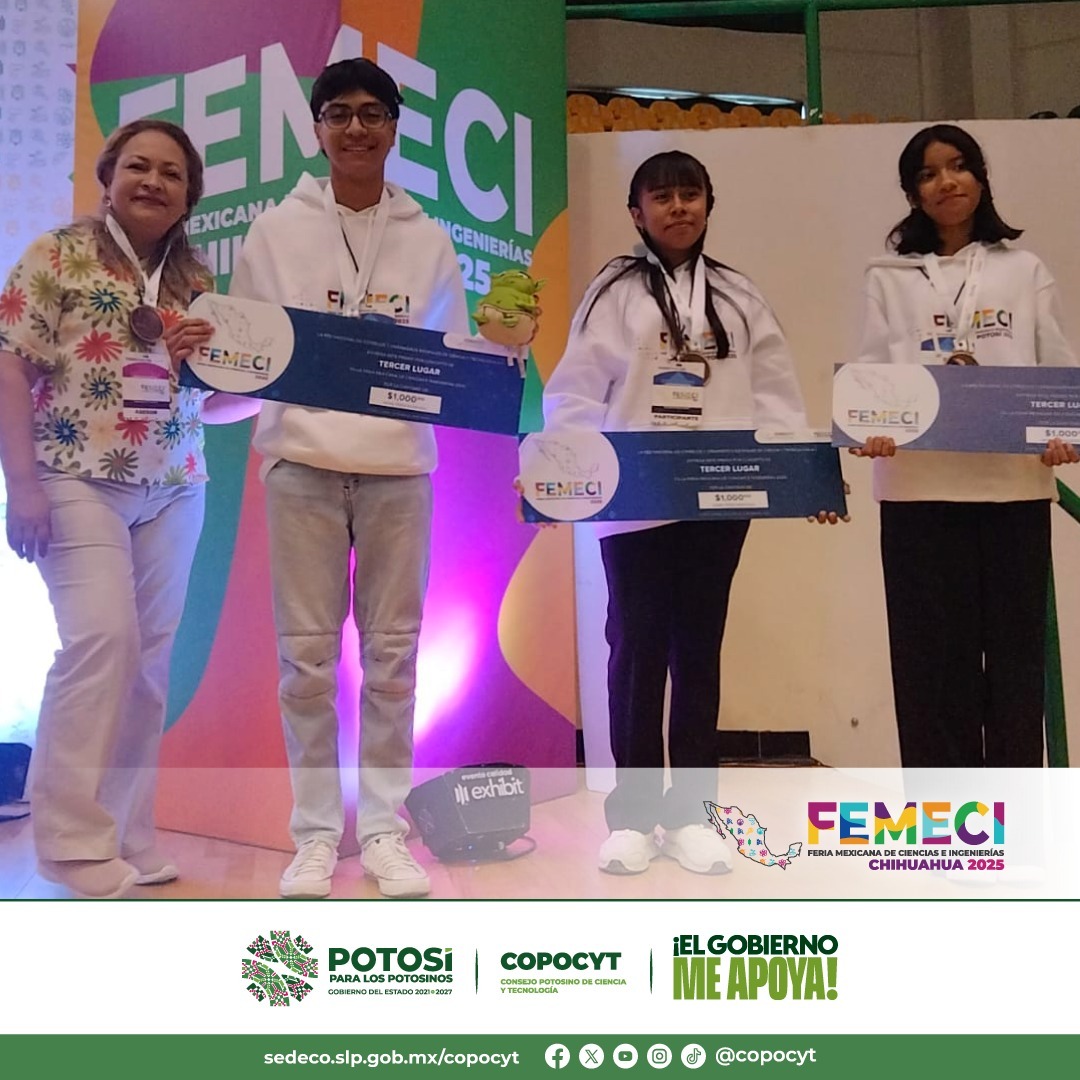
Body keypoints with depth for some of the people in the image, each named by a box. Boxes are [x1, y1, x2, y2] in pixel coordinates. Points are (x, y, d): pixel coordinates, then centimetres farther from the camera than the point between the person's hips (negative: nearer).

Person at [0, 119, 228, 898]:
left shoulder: (198, 281, 13)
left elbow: (213, 395, 19)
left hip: (174, 490, 5)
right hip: (79, 482, -5)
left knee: (150, 658, 4)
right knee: (104, 638, -18)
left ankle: (130, 835, 14)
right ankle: (76, 836, -5)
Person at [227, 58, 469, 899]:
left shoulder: (429, 240, 12)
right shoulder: (276, 231, 9)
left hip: (400, 464, 1)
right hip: (302, 459, 0)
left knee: (393, 650, 4)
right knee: (308, 650, 1)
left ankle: (385, 829, 15)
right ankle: (316, 832, 14)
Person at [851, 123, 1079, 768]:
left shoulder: (1024, 271, 13)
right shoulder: (889, 278, 11)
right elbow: (871, 371, 2)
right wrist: (870, 429, -18)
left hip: (1014, 483, 1)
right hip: (920, 486, -1)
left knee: (1014, 643, 5)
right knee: (932, 648, 2)